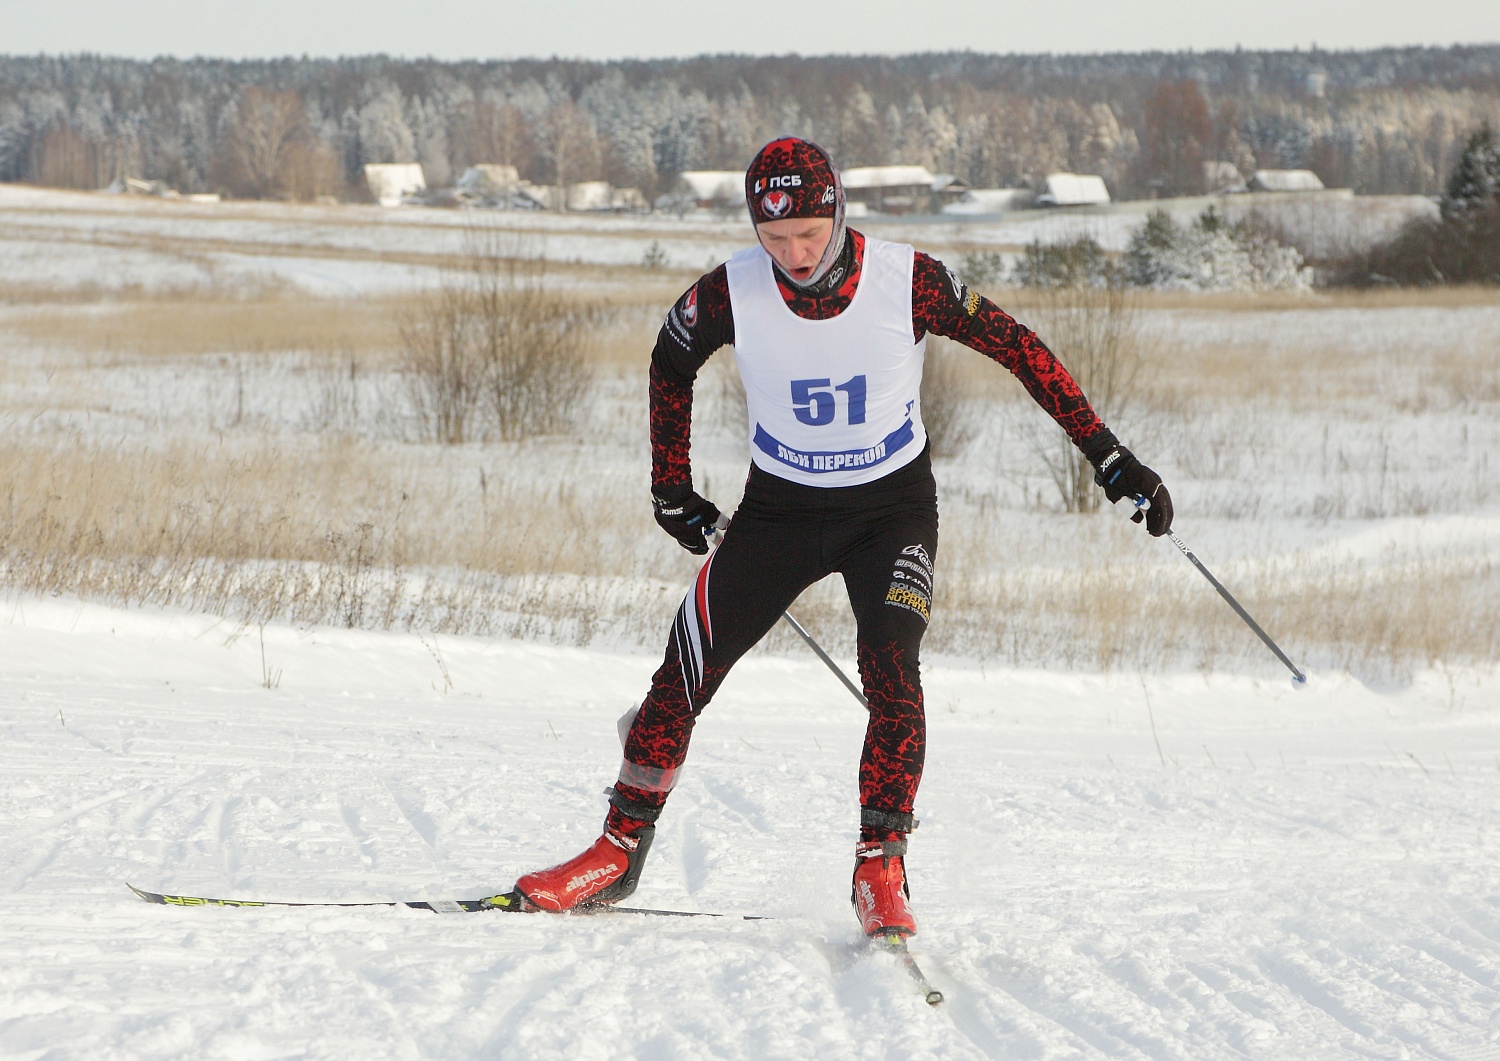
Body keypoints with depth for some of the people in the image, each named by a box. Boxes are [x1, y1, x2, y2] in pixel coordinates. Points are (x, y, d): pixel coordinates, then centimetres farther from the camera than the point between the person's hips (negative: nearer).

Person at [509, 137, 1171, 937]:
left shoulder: (908, 283, -22)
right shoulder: (732, 294, -18)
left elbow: (1020, 350, -12)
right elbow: (670, 364, 4)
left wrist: (1109, 458, -12)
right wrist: (670, 488, 10)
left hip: (893, 507, -2)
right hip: (780, 506, 2)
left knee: (892, 674, -23)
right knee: (685, 672, -5)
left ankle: (880, 871, -14)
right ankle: (620, 850, 12)